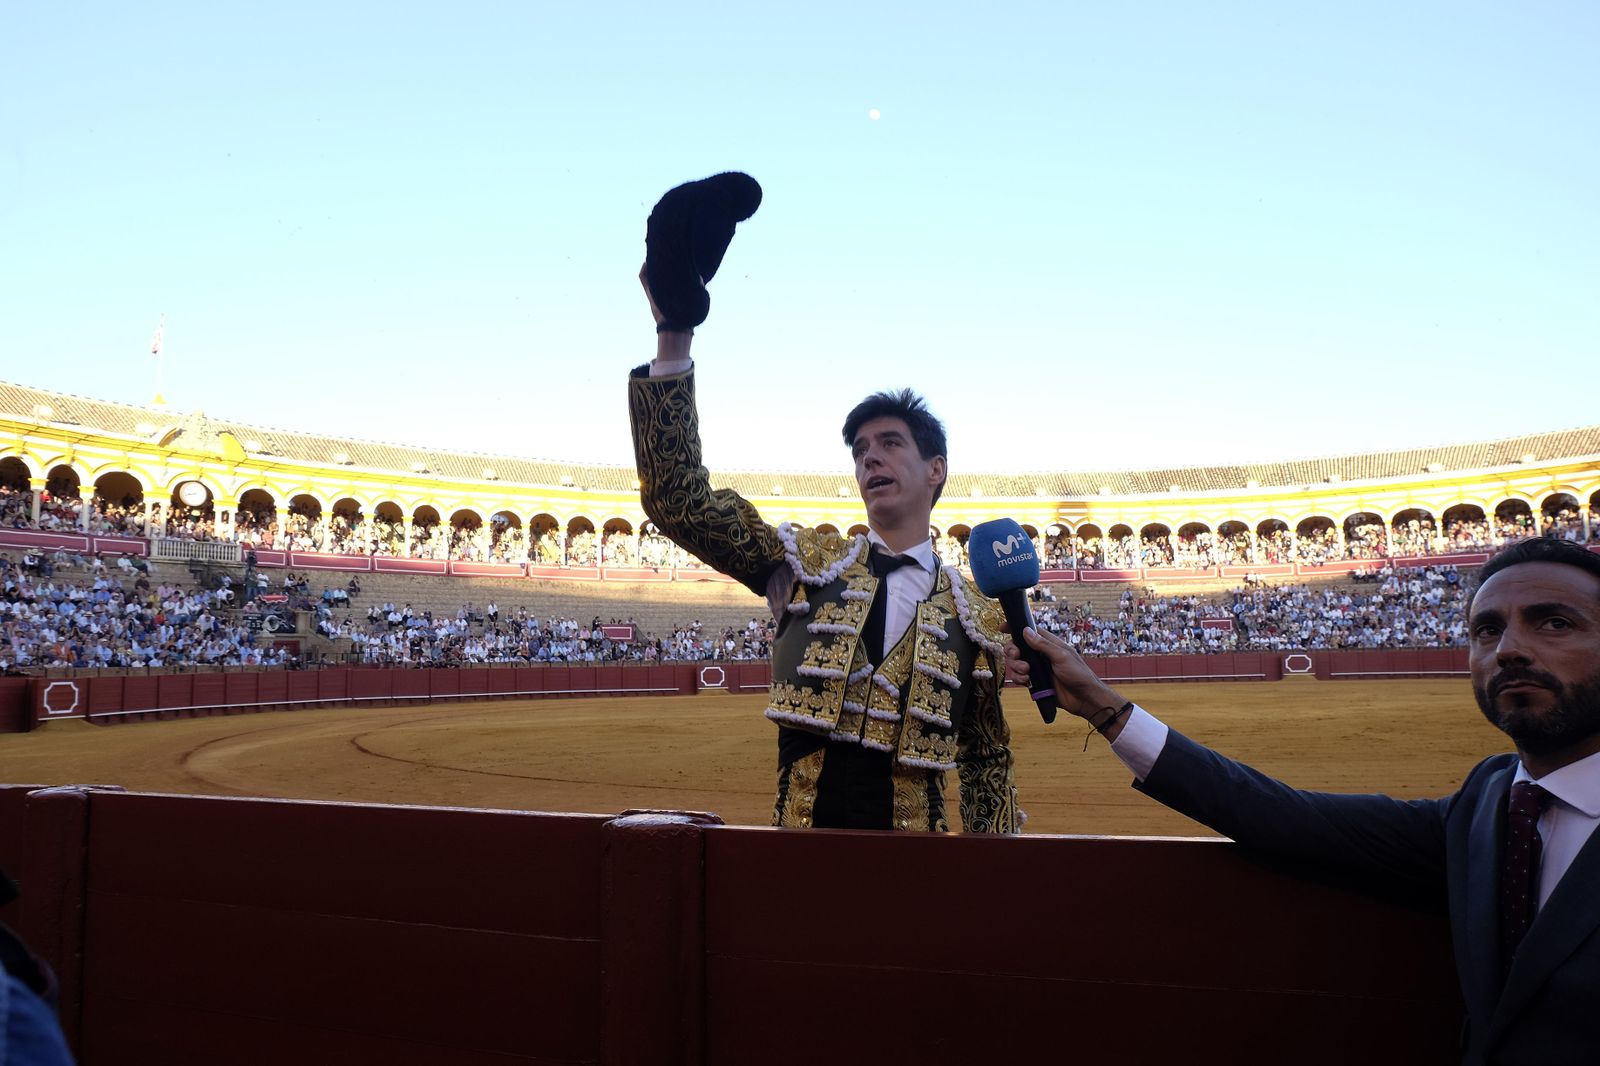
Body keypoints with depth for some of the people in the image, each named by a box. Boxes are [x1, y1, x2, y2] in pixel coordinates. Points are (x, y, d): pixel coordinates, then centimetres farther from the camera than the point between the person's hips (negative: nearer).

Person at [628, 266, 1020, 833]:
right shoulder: (805, 561, 2)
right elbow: (679, 498, -8)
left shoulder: (975, 615, 3)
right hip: (800, 840, 0)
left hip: (912, 855, 1)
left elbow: (987, 761, 10)